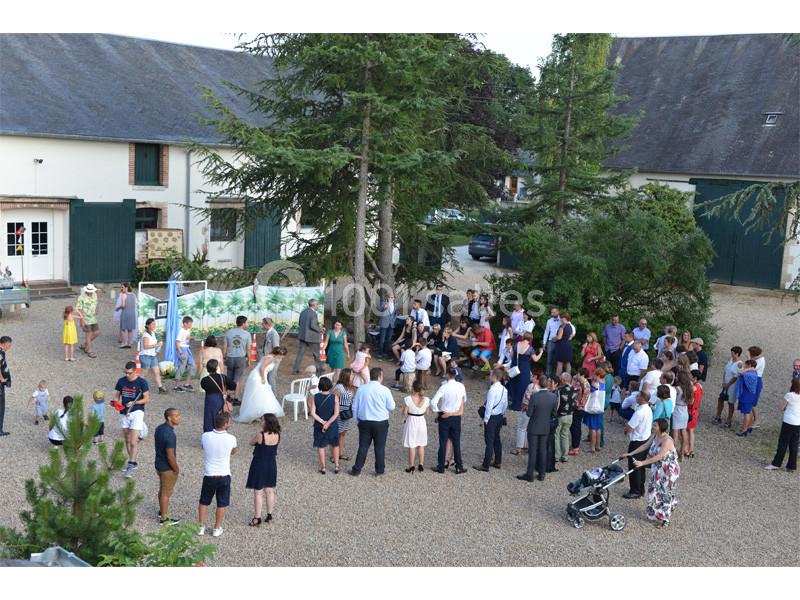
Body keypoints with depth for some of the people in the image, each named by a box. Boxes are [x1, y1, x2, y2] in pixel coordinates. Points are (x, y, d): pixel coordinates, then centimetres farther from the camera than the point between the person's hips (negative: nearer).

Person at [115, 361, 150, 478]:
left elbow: (146, 399, -4)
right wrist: (116, 402, -9)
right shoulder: (121, 381, 6)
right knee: (127, 440, 14)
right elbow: (117, 395, 14)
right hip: (124, 412, 5)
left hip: (137, 412, -5)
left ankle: (131, 466, -11)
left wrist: (134, 403, -18)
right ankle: (133, 462, 27)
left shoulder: (142, 382, -6)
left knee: (133, 442, -12)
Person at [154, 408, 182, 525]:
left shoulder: (159, 428, -2)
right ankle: (164, 518, 21)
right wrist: (177, 470, -11)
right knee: (166, 493, 7)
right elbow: (170, 456, -27)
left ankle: (162, 511, 42)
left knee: (162, 489, 24)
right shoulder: (169, 434, -30)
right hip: (168, 468, -8)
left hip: (159, 464, 8)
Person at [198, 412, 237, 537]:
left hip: (209, 476, 1)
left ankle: (201, 527, 27)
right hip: (224, 476, -1)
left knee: (204, 502, 20)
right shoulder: (231, 439, -16)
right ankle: (217, 528, 25)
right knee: (221, 504, 15)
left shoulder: (205, 436, -13)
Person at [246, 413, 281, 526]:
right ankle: (269, 516, 27)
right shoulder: (277, 435, -7)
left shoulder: (260, 435, -24)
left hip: (259, 465, -5)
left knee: (258, 492, 5)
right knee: (270, 491, 17)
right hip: (271, 465, 6)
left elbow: (251, 443, -6)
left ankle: (257, 519, 11)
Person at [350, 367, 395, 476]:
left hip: (364, 422, 2)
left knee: (363, 447, 11)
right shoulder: (384, 390, -12)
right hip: (381, 423, -2)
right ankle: (380, 470, 20)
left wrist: (358, 419, 17)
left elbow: (354, 407, 3)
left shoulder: (361, 389, -3)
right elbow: (391, 407, -6)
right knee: (380, 447, 11)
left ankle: (357, 469, 15)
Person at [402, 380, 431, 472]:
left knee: (411, 446, 7)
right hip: (422, 422, 3)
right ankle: (421, 465, 23)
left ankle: (412, 466, 11)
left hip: (411, 422, -3)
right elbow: (426, 413, -1)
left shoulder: (408, 399, -19)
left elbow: (404, 413, -13)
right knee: (421, 445, 17)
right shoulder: (426, 400, -9)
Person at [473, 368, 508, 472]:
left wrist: (486, 419, -14)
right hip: (500, 417, 8)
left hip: (491, 417, -8)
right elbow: (505, 404, 10)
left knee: (489, 441, -4)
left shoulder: (492, 390, -22)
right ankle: (497, 462, 28)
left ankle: (485, 465, 1)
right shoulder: (504, 389, 3)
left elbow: (489, 406, -21)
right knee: (497, 439, 18)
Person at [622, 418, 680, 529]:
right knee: (655, 491, 17)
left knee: (665, 493, 4)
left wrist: (642, 463, -32)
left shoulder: (667, 440, -28)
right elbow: (645, 446, 8)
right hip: (657, 469, 8)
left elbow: (658, 457, -31)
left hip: (668, 471, -8)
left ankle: (664, 520, 19)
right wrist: (630, 453, 4)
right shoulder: (655, 436, -2)